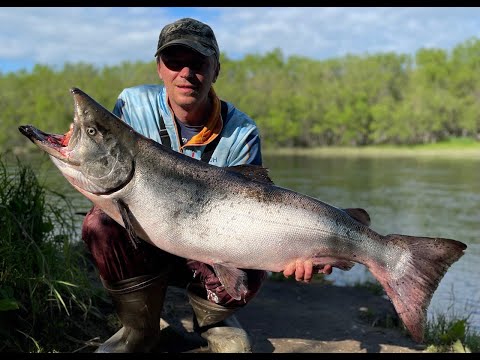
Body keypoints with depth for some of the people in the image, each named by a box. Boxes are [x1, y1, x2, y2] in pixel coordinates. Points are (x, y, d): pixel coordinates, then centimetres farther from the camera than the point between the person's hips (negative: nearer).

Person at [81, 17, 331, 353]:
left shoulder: (241, 133, -15)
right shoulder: (134, 103, -11)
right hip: (142, 241, 2)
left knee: (248, 275, -32)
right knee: (101, 223, -30)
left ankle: (211, 317, 8)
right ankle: (141, 328, -5)